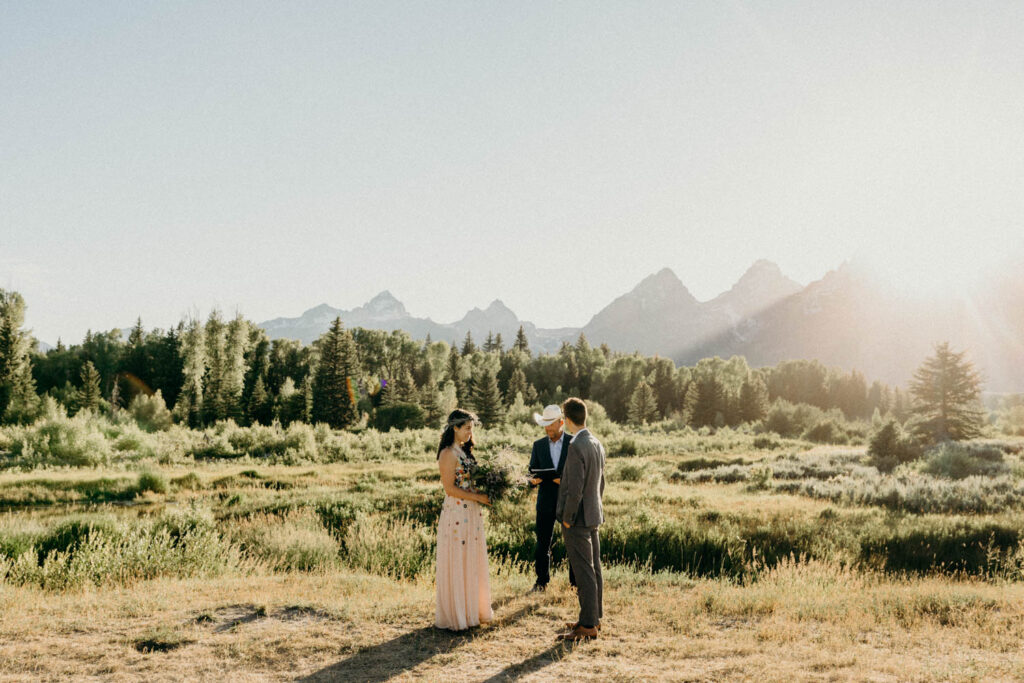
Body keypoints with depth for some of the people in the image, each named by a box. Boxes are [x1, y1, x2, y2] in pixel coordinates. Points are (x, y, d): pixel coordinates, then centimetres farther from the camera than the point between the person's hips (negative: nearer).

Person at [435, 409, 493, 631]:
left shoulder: (465, 451, 14)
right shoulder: (448, 453, -13)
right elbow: (450, 488, -18)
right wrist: (478, 497, -17)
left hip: (471, 514, 9)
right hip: (456, 514, -9)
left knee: (472, 562, 14)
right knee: (457, 564, 0)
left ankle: (472, 610, 24)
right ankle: (455, 615, 10)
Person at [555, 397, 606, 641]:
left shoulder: (576, 447, -21)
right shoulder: (597, 444, 8)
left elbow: (575, 489, -23)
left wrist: (567, 519, -13)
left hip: (578, 519, -9)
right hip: (593, 516, 9)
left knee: (584, 572, -3)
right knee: (593, 569, 15)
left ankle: (588, 625, 4)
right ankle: (595, 617, 25)